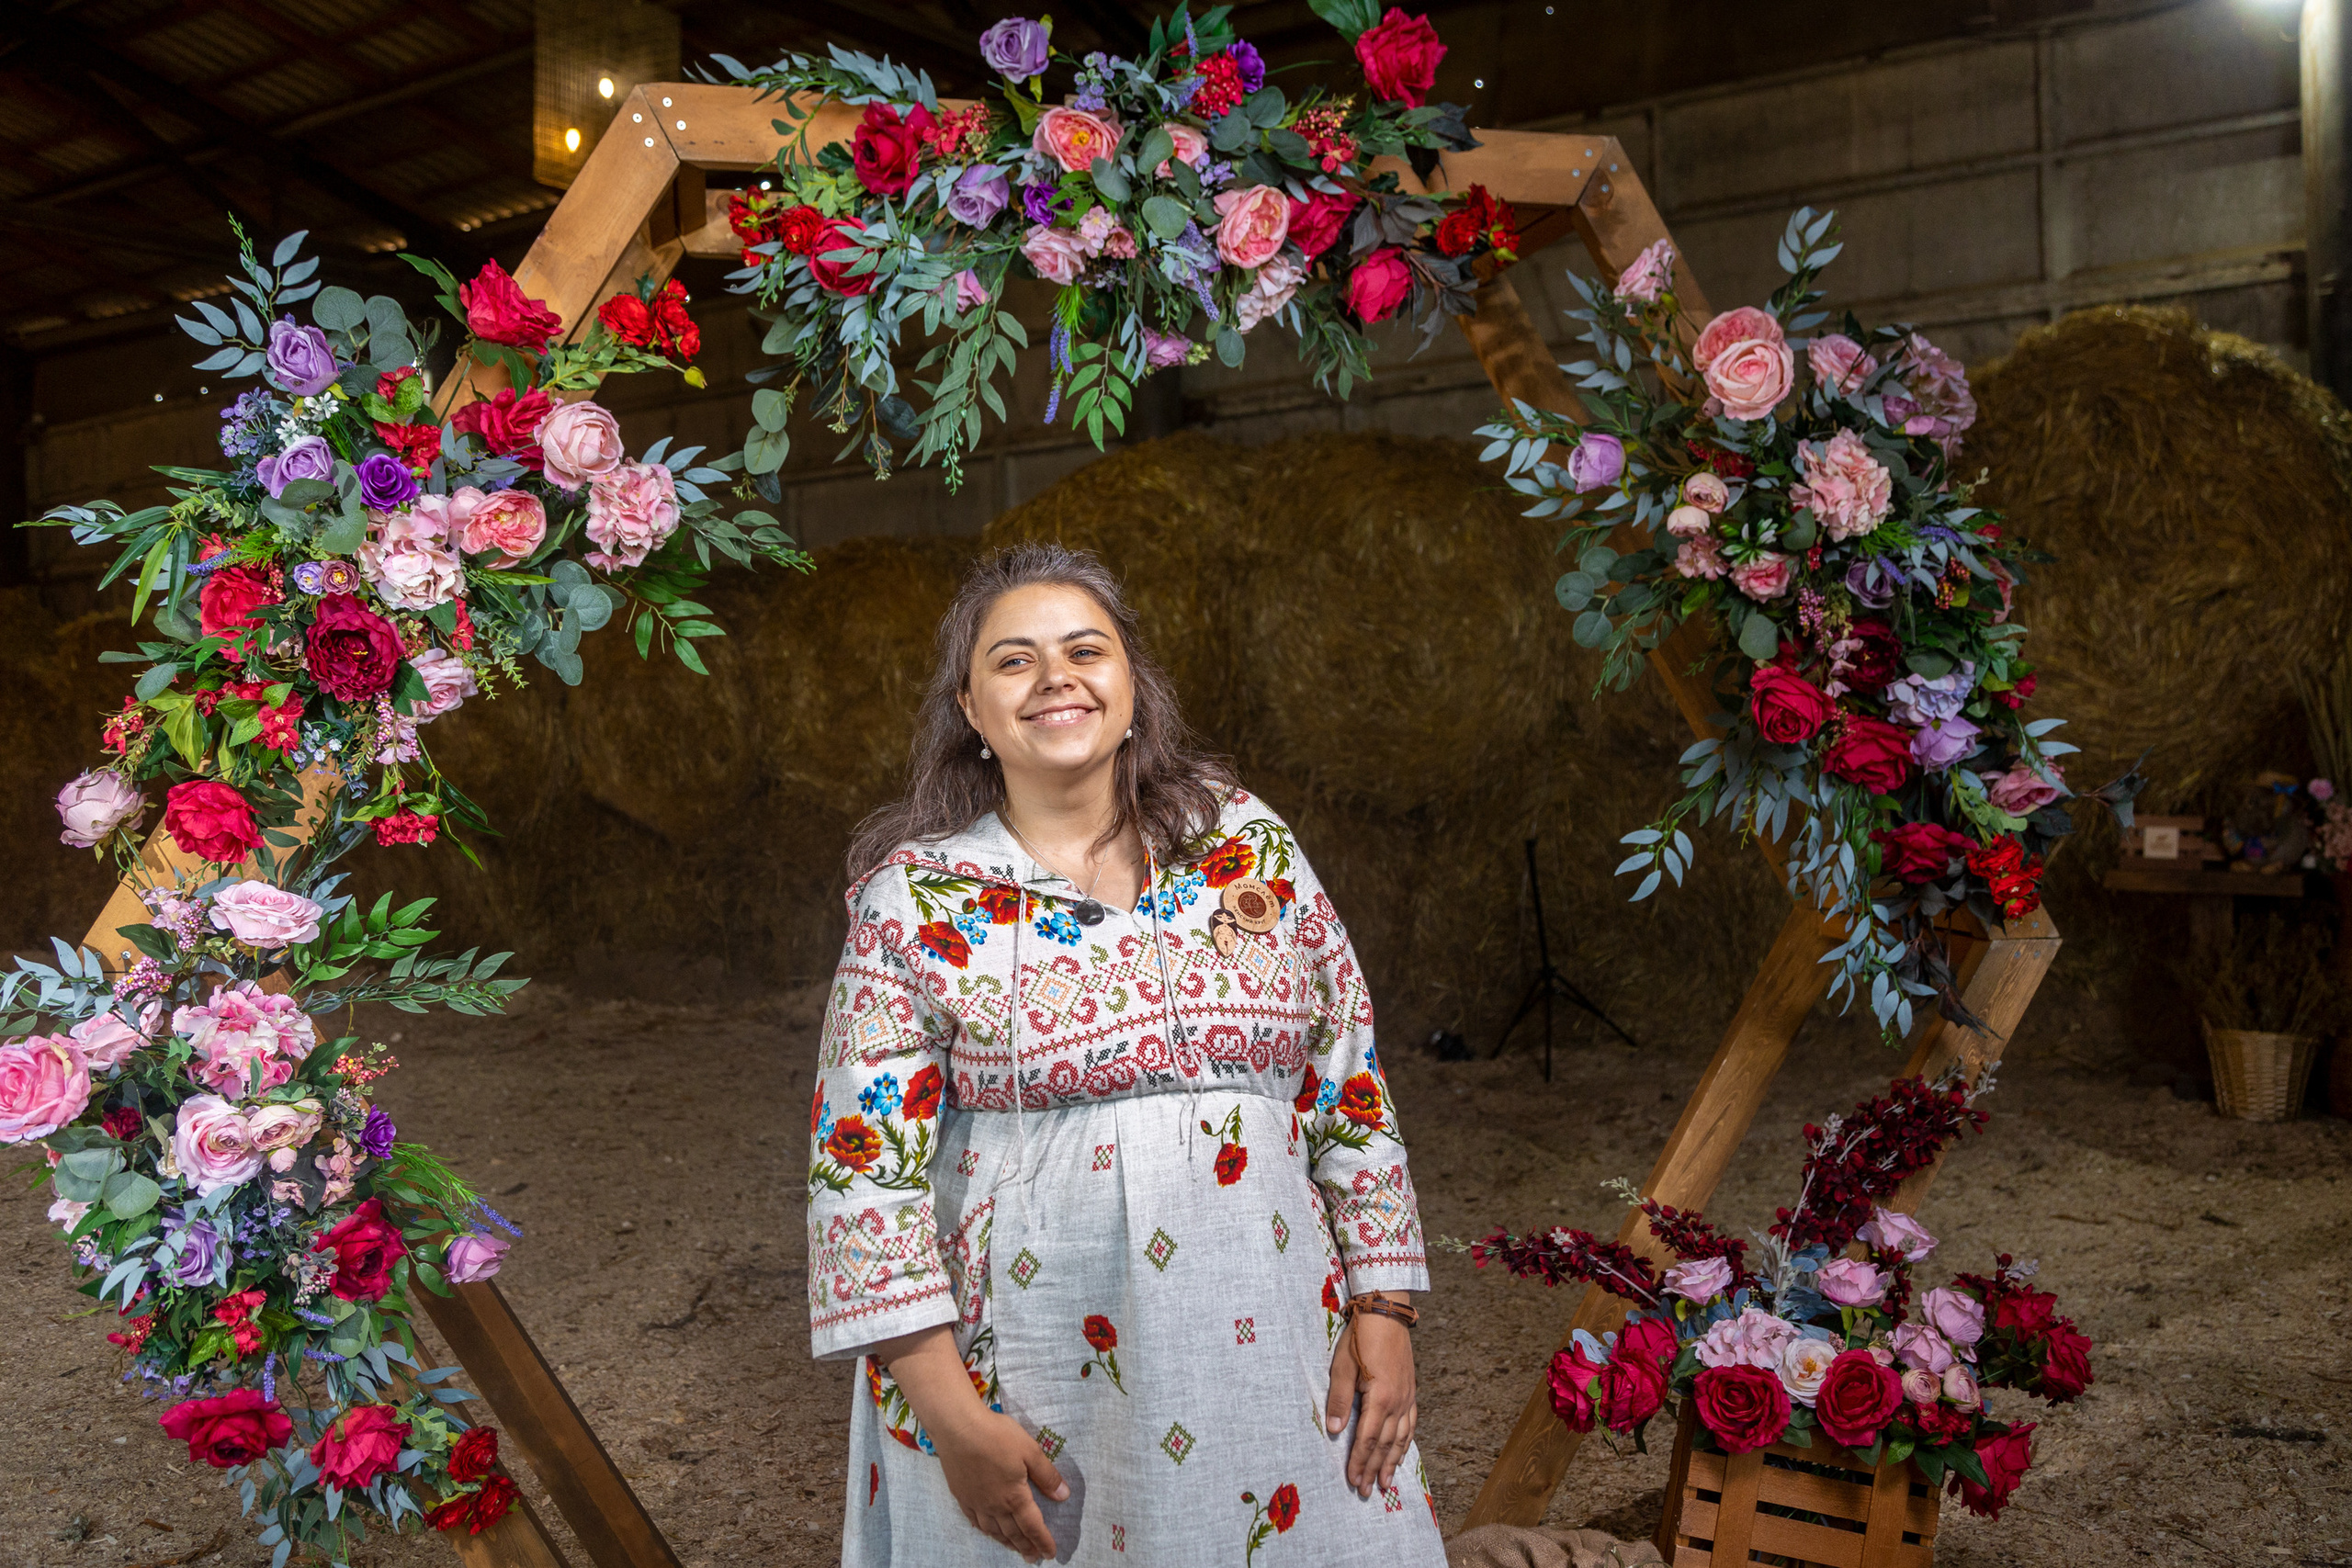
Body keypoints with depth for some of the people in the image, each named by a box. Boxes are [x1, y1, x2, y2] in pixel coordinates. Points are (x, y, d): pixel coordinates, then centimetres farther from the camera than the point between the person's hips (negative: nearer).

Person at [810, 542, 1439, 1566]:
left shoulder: (1248, 843, 2)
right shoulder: (914, 897, -5)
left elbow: (1350, 1086, 5)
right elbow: (863, 1171, -7)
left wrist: (1384, 1311, 1)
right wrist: (952, 1415, -11)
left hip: (1266, 1348, 3)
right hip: (1031, 1382, -2)